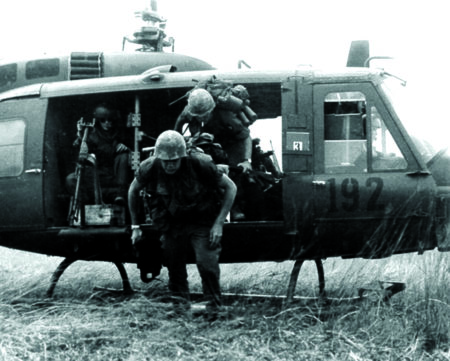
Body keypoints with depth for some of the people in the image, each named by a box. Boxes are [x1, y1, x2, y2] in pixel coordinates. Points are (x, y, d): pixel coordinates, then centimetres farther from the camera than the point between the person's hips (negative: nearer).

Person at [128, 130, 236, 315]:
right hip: (172, 222, 3)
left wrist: (219, 223, -19)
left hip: (202, 221, -3)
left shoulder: (200, 164, -26)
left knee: (207, 263, -15)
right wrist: (135, 226, 3)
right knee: (174, 266, 4)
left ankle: (214, 308, 3)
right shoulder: (150, 168, -19)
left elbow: (230, 187, -15)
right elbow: (133, 190, 2)